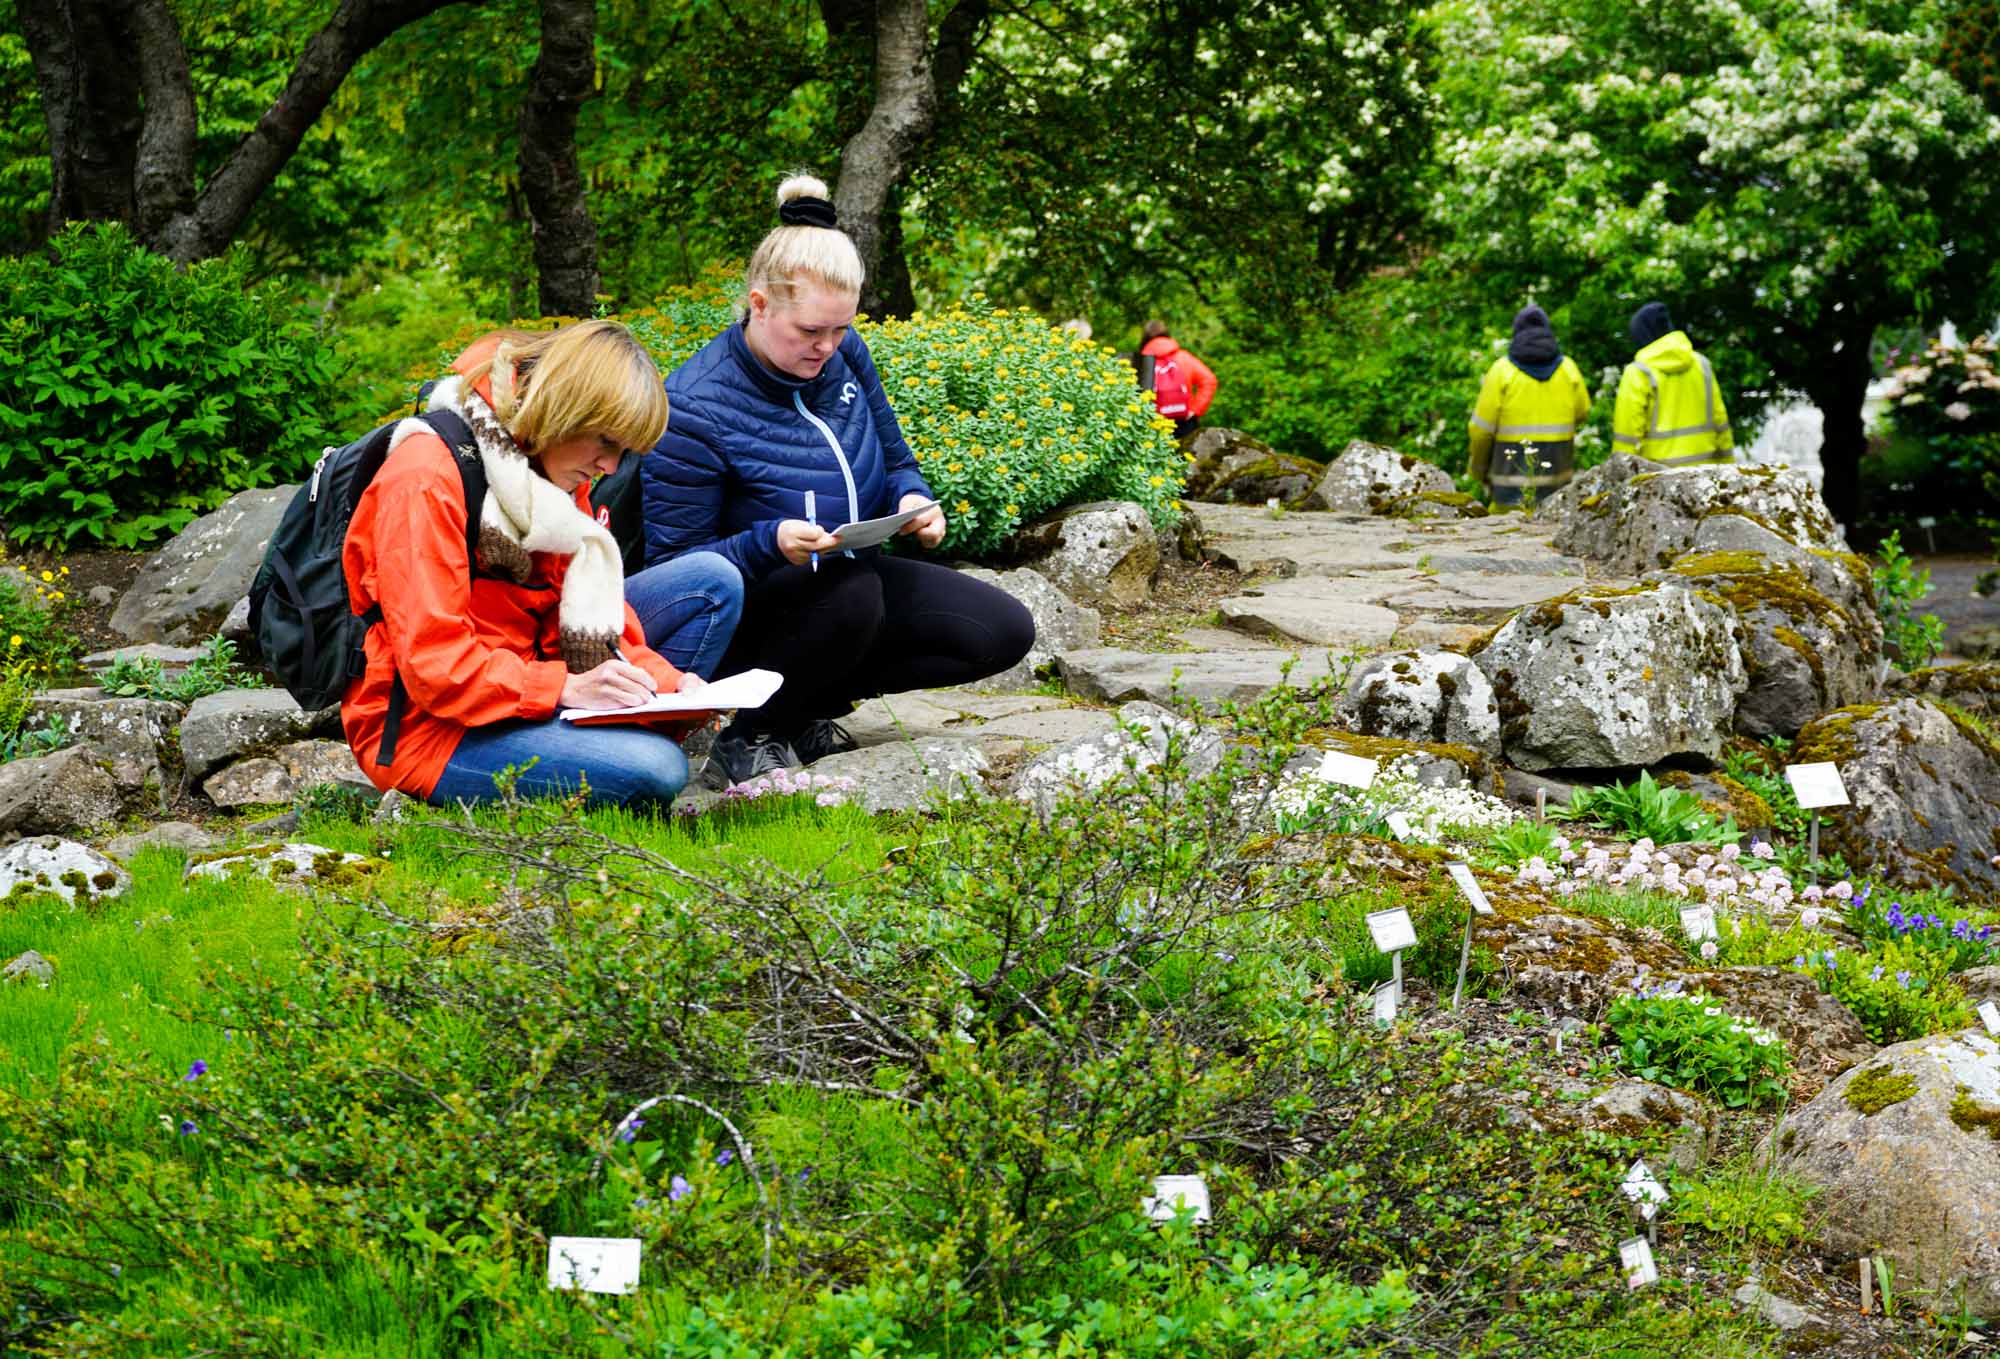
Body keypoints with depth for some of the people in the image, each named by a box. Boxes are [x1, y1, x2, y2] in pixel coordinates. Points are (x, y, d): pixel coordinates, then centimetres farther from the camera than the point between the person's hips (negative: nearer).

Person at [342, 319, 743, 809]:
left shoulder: (556, 473, 7)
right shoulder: (426, 479, -21)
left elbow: (591, 604, 6)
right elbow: (433, 665, -25)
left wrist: (661, 682, -11)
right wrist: (564, 686, -29)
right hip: (425, 725, -9)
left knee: (713, 582, 2)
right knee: (654, 769, -30)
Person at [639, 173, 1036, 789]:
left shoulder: (843, 354, -4)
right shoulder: (695, 408, -23)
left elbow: (894, 459, 12)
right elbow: (673, 566, -19)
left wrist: (913, 500, -13)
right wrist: (769, 543, -37)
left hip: (849, 582, 7)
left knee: (1006, 631, -7)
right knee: (850, 591, -39)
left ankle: (810, 703, 4)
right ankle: (745, 741, -13)